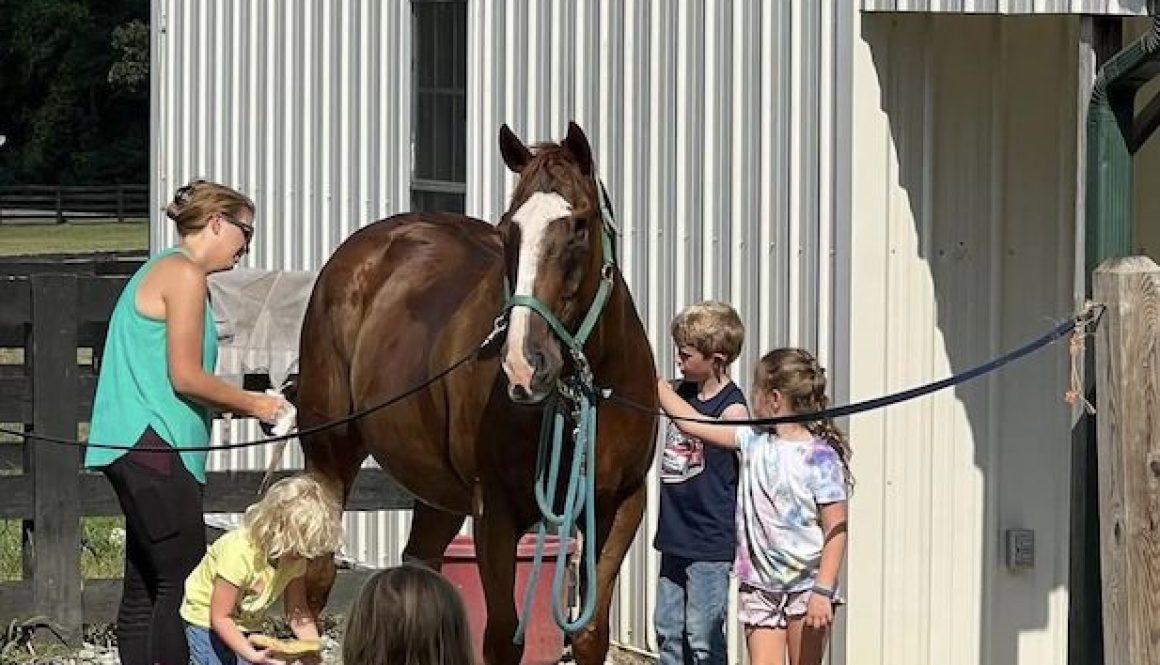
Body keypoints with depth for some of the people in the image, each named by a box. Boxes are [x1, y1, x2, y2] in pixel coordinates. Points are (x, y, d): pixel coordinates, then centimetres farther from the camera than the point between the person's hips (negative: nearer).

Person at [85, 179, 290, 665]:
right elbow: (185, 377, -15)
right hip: (153, 443, -11)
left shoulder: (162, 271, 22)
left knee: (145, 588, 10)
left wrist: (241, 403, 15)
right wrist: (252, 404, -3)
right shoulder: (185, 274, -9)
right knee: (185, 584, -12)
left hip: (141, 450, 11)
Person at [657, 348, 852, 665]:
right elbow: (690, 422, 13)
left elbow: (836, 531, -14)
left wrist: (823, 591, -20)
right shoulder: (754, 442, 5)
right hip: (760, 588, 5)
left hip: (806, 588, -5)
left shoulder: (821, 457, -13)